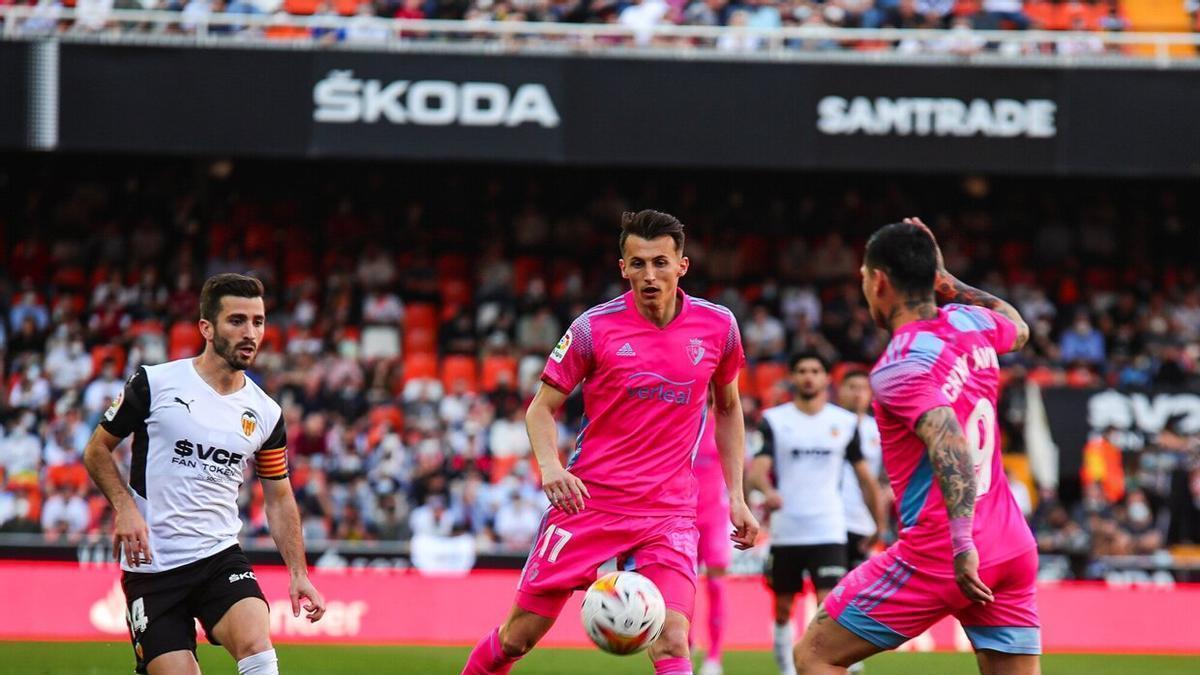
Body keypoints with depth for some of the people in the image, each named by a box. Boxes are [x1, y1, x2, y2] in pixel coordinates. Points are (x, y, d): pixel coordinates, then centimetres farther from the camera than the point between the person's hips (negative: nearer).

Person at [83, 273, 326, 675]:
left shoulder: (266, 413, 7)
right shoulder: (155, 383, -4)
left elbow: (279, 498, 17)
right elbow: (97, 450, 5)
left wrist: (298, 574, 8)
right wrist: (125, 507, -11)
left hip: (221, 558, 2)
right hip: (151, 567, -2)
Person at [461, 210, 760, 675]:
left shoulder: (717, 325, 1)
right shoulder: (595, 327, -6)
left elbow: (727, 407, 17)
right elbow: (543, 407, 2)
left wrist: (735, 496, 11)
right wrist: (550, 466, -18)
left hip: (669, 510, 1)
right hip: (587, 498, -1)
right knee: (518, 635, 2)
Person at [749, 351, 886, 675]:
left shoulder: (845, 422, 6)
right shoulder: (775, 419, 1)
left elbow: (864, 477, 12)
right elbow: (758, 468, -12)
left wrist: (881, 524, 11)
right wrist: (768, 490, -35)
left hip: (829, 530, -1)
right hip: (786, 530, 1)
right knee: (783, 607, 10)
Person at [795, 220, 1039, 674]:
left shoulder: (898, 367, -12)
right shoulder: (969, 324, 8)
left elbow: (950, 442, -27)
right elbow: (1019, 328, 34)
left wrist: (963, 544, -33)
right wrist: (948, 282, 29)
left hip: (937, 555, -7)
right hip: (1013, 548, 7)